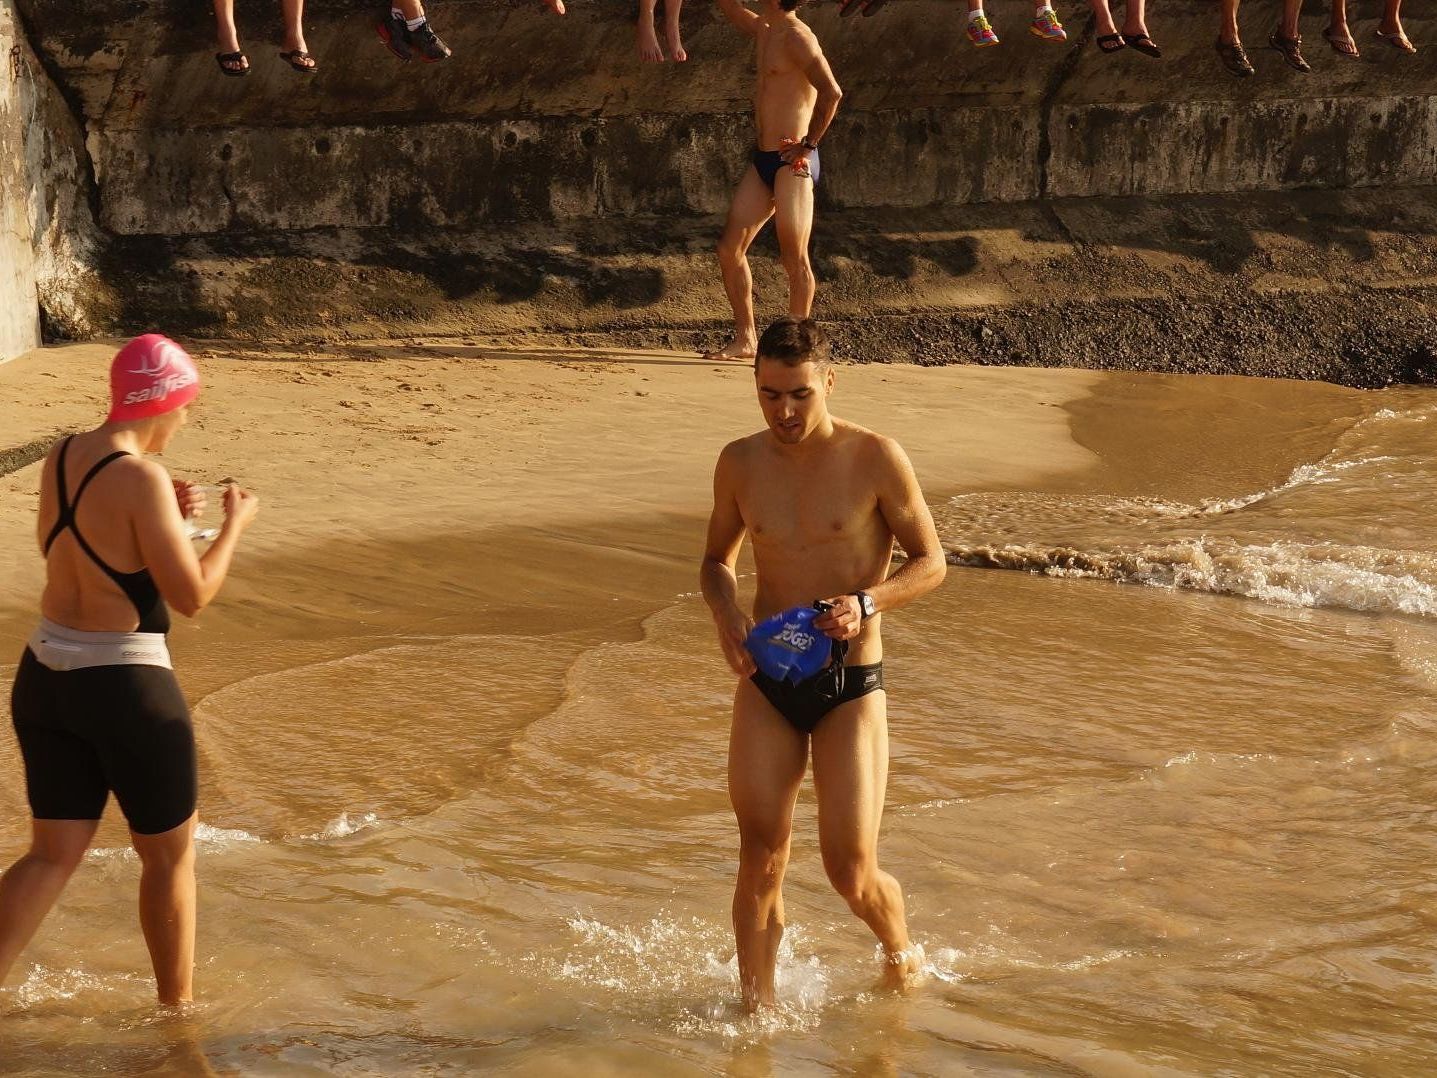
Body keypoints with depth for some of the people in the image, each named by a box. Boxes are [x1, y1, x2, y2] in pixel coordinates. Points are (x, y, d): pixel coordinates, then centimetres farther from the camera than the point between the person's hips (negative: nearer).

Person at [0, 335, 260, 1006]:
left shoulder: (61, 458, 3)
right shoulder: (140, 479, -21)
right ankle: (178, 1007, 27)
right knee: (170, 854, 14)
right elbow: (191, 596, -18)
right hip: (125, 686, -7)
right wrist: (234, 524, -3)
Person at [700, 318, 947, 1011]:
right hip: (765, 685, 3)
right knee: (760, 864, 0)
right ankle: (755, 1007, 14)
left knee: (852, 873, -1)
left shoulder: (875, 459, -10)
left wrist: (865, 603, -20)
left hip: (850, 691, -3)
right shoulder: (741, 464, 1)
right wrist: (726, 618, -6)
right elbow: (717, 561, 16)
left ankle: (900, 948, 31)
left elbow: (931, 562, -2)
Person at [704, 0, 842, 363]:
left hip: (792, 163, -9)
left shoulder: (797, 37, -12)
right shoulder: (764, 31, 14)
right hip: (763, 160, 9)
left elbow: (832, 92, -23)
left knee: (795, 259, -3)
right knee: (730, 248, 6)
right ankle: (745, 339, 13)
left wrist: (808, 145, -18)